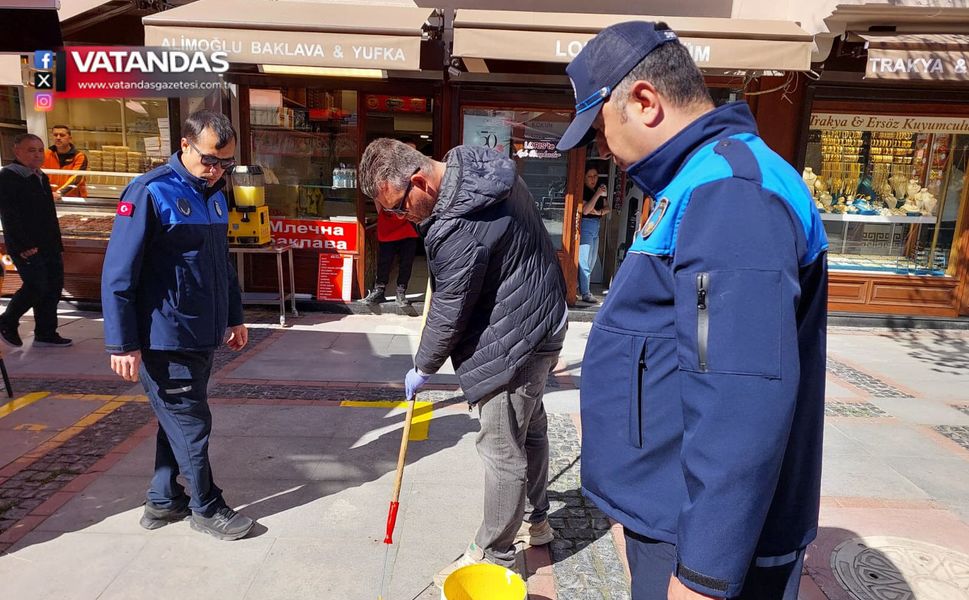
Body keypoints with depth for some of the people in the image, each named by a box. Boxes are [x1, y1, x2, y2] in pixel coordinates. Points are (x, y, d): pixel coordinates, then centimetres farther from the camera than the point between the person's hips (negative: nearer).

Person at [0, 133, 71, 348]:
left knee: (54, 286, 7)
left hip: (49, 246, 8)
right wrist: (23, 246, -22)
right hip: (26, 249, -8)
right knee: (36, 287, -8)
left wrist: (58, 245, 17)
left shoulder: (42, 178, 17)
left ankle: (45, 334, 16)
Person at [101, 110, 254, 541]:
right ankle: (207, 509, 21)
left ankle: (163, 501, 34)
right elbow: (118, 275, -16)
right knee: (191, 424, 3)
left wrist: (234, 318, 19)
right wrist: (122, 344, -16)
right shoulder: (150, 193, -15)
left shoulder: (214, 195, 10)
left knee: (177, 421, 18)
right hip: (163, 340, -8)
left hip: (202, 336, 8)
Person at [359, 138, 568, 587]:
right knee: (529, 425, 22)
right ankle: (534, 520, 43)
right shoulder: (478, 162, -1)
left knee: (502, 449, 3)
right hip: (541, 319, 11)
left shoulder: (459, 230, -30)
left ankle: (494, 556, 22)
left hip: (514, 341, -11)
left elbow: (449, 313, -19)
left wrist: (422, 368, -2)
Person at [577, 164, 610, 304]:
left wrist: (599, 212, -10)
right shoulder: (583, 191, -8)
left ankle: (583, 289, 22)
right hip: (585, 226, -8)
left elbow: (608, 208, 10)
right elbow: (585, 210, -18)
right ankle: (585, 294, -9)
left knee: (591, 261, 12)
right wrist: (597, 194, -22)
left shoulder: (599, 190, 13)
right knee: (584, 261, -10)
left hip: (596, 227, 9)